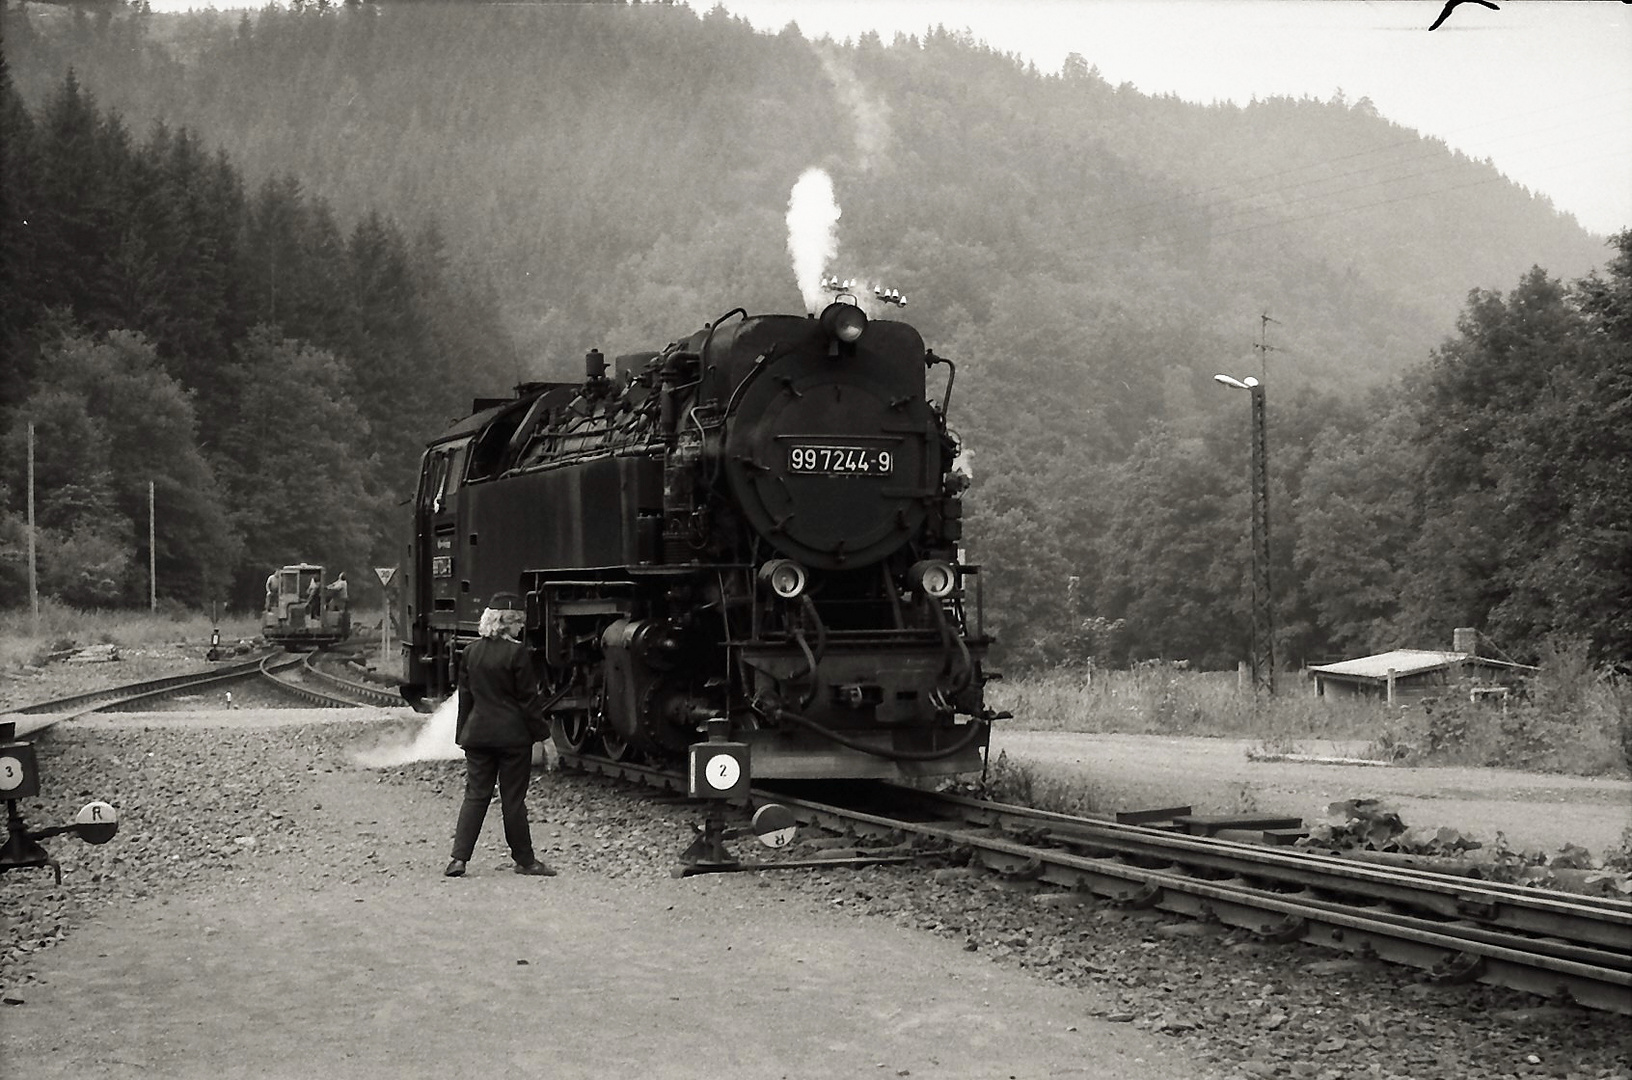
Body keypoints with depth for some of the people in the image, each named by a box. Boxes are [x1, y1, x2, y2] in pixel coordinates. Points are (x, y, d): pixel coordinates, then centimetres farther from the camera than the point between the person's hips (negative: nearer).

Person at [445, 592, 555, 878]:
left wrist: (462, 734, 16)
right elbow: (528, 698, -10)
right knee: (513, 799, 3)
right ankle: (524, 860, 12)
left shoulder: (472, 652, 4)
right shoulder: (517, 653, -13)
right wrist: (539, 732, -2)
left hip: (477, 734, 4)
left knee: (475, 795, 7)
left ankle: (459, 857, -2)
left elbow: (465, 696, 9)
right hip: (512, 735, -4)